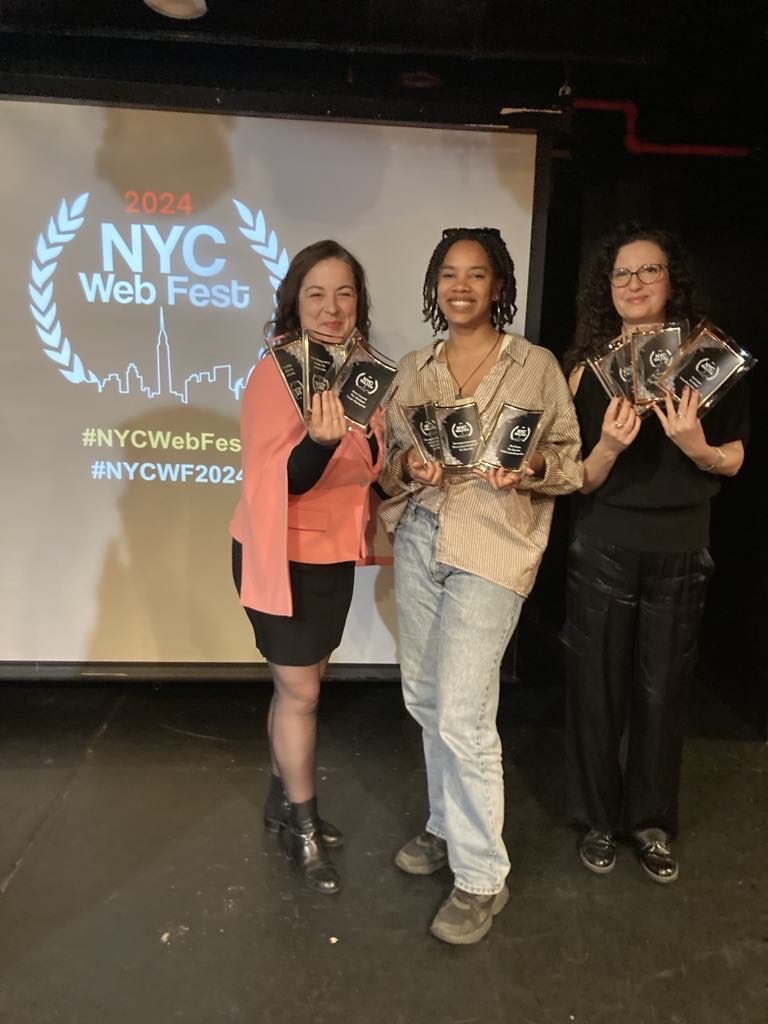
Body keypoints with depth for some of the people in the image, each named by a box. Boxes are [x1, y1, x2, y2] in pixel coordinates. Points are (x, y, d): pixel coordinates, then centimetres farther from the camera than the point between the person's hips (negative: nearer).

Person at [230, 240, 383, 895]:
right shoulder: (275, 375, -18)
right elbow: (277, 484, -23)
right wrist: (319, 441, -40)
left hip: (335, 555, 6)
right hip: (281, 555, -6)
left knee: (302, 684, 17)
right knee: (300, 692, 5)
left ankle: (283, 801, 37)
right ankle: (303, 827, 26)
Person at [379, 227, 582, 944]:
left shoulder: (537, 365, 0)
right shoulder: (413, 370, 11)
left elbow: (571, 460, 2)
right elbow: (388, 463, 13)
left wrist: (532, 467, -19)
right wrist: (409, 466, -9)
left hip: (493, 547, -5)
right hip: (418, 540, 5)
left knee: (461, 714, -8)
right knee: (425, 699, 13)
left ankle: (482, 877, 12)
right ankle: (447, 826, 36)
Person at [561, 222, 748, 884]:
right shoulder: (588, 366, -2)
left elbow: (734, 460, 4)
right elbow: (579, 479, -4)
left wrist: (697, 447, -18)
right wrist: (609, 445, -24)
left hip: (682, 551, 1)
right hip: (604, 549, 0)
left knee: (663, 689, 11)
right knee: (598, 686, 7)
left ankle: (652, 820, 32)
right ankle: (598, 817, 28)